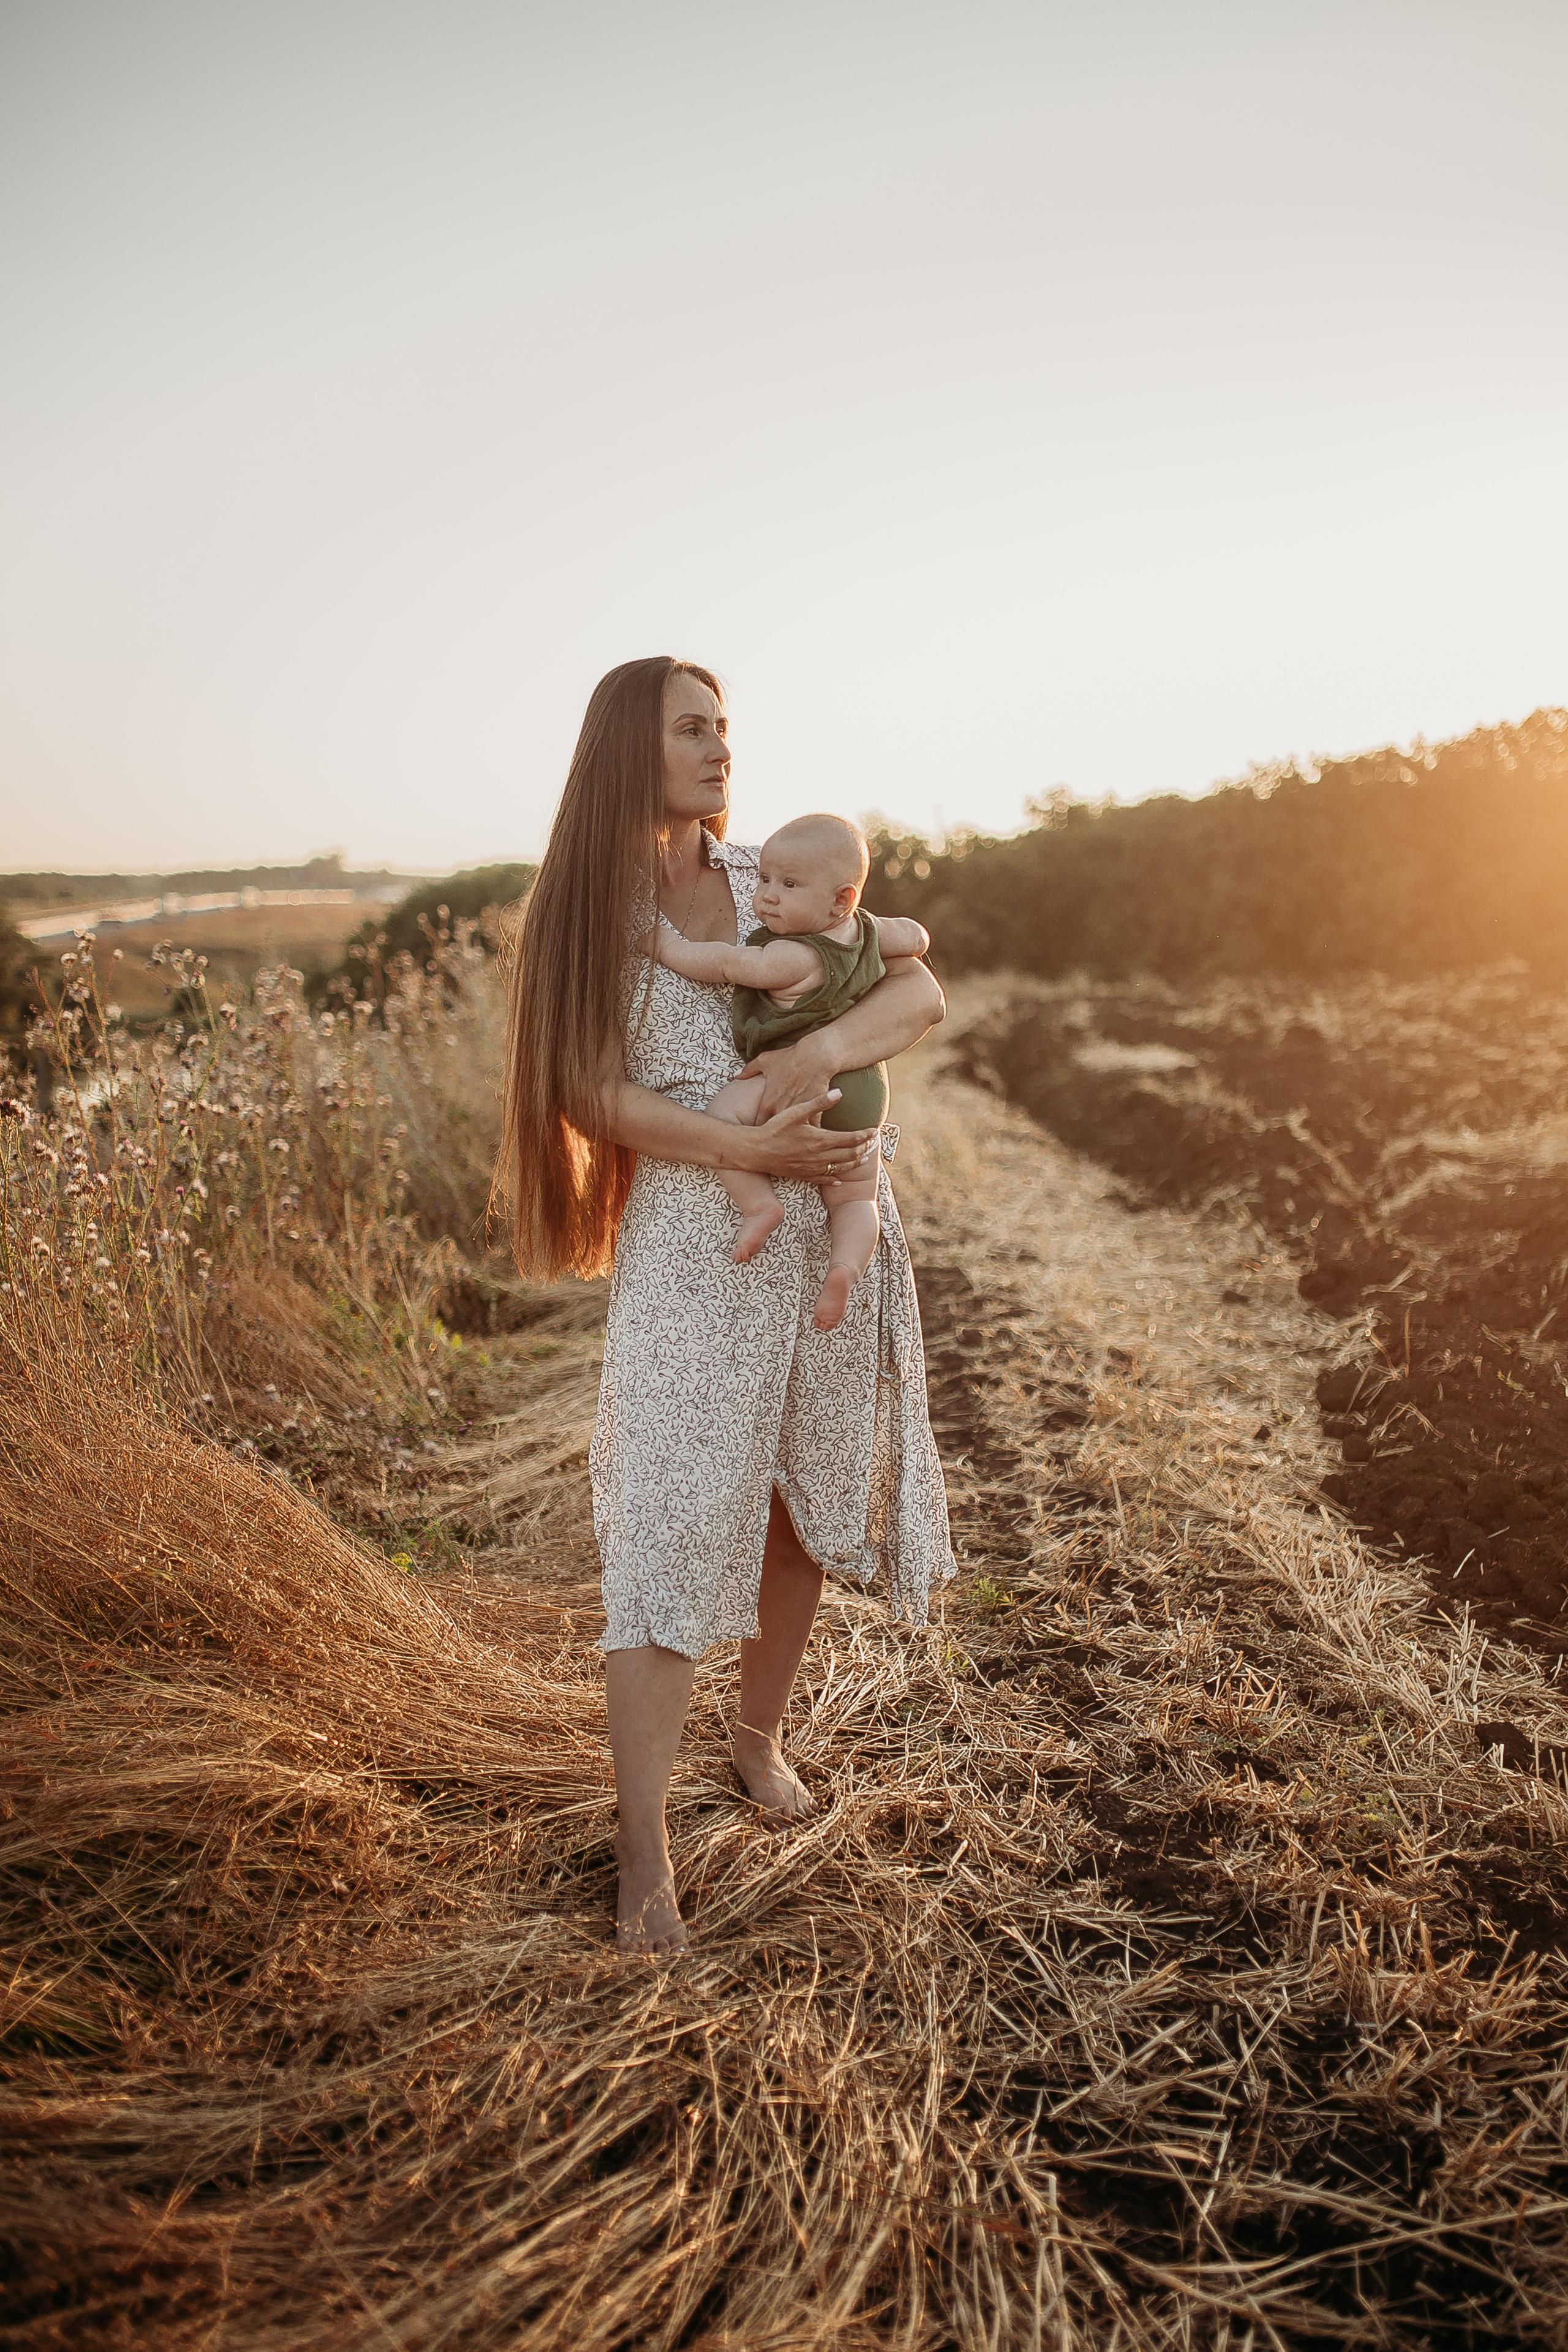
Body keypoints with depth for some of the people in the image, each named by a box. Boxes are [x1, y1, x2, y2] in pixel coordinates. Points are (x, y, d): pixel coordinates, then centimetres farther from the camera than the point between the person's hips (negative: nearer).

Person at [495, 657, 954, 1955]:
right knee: (673, 1525, -5)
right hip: (691, 1245, -3)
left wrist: (824, 1049, -20)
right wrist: (746, 1147, -20)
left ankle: (761, 1733, 38)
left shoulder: (776, 879, 7)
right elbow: (596, 1093, -8)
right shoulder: (584, 911, 0)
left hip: (831, 1229, 4)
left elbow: (921, 992, -1)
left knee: (804, 1504, 13)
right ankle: (645, 1857, 7)